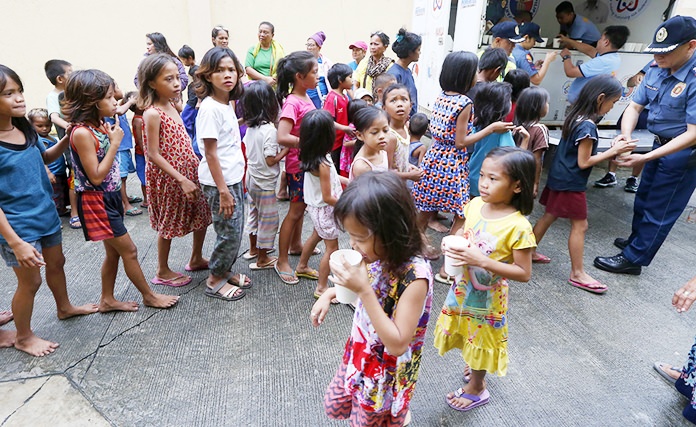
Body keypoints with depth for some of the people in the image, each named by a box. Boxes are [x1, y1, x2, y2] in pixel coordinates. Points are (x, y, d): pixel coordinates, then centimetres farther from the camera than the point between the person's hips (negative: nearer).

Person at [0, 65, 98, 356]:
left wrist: (68, 139, 2)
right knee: (30, 281, 8)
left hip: (46, 214, 7)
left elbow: (45, 157, 20)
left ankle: (65, 308, 49)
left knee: (56, 264, 23)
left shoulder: (25, 130, -1)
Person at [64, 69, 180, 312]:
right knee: (129, 250, 2)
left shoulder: (99, 126, 5)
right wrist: (115, 143, -20)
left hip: (110, 198, 9)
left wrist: (112, 136, 2)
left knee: (113, 252, 17)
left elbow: (109, 166, 9)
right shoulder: (82, 133, -20)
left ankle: (107, 300, 32)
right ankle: (149, 296, 19)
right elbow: (96, 176, -22)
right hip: (96, 202, -9)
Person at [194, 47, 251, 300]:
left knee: (235, 230, 15)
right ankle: (214, 281, 19)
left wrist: (231, 186, 16)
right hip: (219, 182, -8)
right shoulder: (209, 108, -17)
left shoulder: (228, 104, 9)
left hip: (233, 177, 8)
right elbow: (210, 153, -18)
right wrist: (223, 191, -20)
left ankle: (225, 272, 33)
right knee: (230, 233, 0)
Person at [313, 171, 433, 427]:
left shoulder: (415, 275, -33)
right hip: (360, 354, 7)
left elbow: (397, 344, -32)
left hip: (386, 372, -7)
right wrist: (331, 293, -5)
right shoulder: (378, 256, -13)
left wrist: (363, 290, -39)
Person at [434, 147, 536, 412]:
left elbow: (524, 273, -22)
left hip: (487, 296, -5)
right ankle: (475, 367, 57)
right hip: (462, 287, 5)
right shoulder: (475, 204, -10)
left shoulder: (517, 226, -27)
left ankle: (476, 389, 45)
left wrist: (481, 260, -32)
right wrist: (451, 243, -13)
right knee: (467, 332, 26)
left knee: (480, 339, 17)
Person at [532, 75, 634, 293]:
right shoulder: (587, 126, -21)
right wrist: (613, 151, -12)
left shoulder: (575, 116, 5)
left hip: (558, 178, 9)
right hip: (571, 184, -9)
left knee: (549, 216, 19)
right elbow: (584, 162, -19)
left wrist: (613, 148, 5)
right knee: (580, 226, 1)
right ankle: (577, 274, 11)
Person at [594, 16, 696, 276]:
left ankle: (633, 258, 15)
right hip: (661, 144, 8)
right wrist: (626, 135, -21)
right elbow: (635, 107, -1)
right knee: (643, 199, 23)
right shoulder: (656, 69, -7)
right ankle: (636, 241, 44)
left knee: (659, 210, 3)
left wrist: (646, 157, -33)